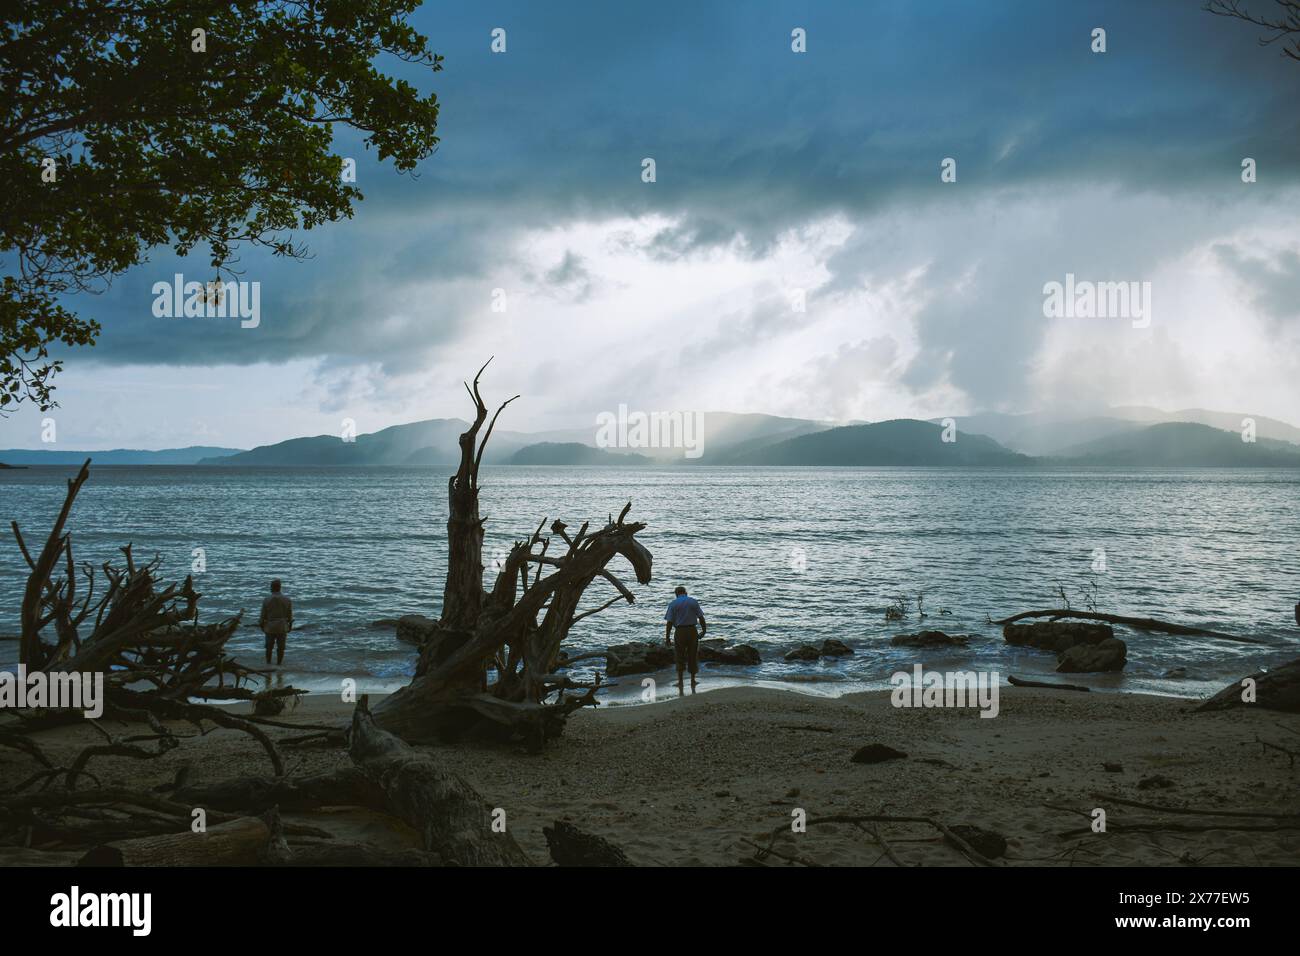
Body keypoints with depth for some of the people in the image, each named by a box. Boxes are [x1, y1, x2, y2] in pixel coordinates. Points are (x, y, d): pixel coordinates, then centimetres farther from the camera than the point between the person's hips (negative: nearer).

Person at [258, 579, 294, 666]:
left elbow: (263, 616, -5)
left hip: (270, 627, -1)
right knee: (280, 648, 8)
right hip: (282, 627, 1)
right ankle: (279, 663, 10)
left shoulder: (266, 601, -10)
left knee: (269, 647, 13)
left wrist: (261, 626, 10)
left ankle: (268, 664, 19)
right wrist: (290, 626, 13)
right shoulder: (287, 600, -6)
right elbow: (290, 615, 0)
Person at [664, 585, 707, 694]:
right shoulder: (693, 602, 4)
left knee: (680, 657, 8)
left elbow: (669, 622, -5)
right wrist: (704, 630, 12)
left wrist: (667, 637, -2)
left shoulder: (673, 604, 0)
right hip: (692, 631, 1)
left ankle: (680, 683, 4)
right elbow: (701, 618, -1)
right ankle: (692, 683, 19)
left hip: (680, 632, -1)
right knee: (693, 656, 12)